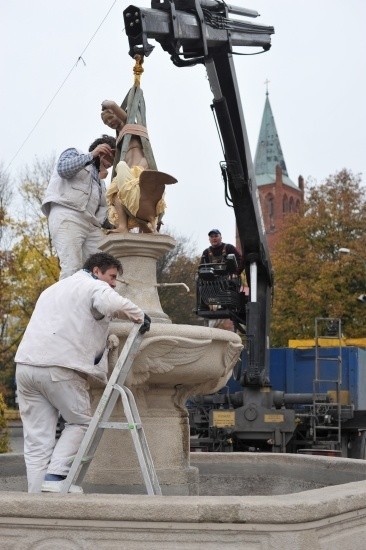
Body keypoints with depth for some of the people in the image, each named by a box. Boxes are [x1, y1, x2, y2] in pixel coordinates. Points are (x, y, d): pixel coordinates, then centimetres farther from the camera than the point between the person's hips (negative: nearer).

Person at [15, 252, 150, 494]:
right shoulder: (94, 286, 5)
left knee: (37, 439, 7)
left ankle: (36, 493, 3)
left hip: (26, 363, 7)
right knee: (81, 421, 9)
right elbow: (114, 304, -17)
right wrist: (140, 316, 0)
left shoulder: (54, 288, 33)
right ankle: (55, 476, -5)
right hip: (59, 366, -7)